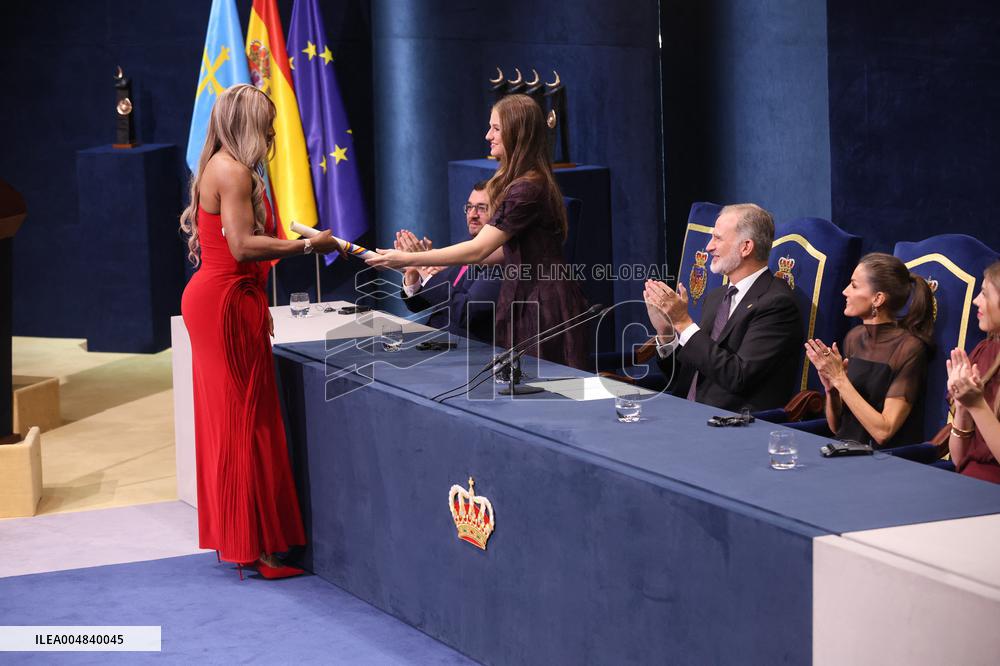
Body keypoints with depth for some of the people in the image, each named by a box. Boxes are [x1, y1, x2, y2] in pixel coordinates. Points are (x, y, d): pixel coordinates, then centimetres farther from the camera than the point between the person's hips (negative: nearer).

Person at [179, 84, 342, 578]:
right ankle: (253, 544, -3)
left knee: (228, 420, 13)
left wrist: (257, 303, 18)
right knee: (244, 419, -6)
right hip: (227, 302, -10)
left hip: (217, 300, 10)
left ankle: (233, 536, 19)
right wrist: (308, 245, -17)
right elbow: (243, 246, -23)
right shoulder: (233, 171, -15)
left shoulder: (218, 168, 17)